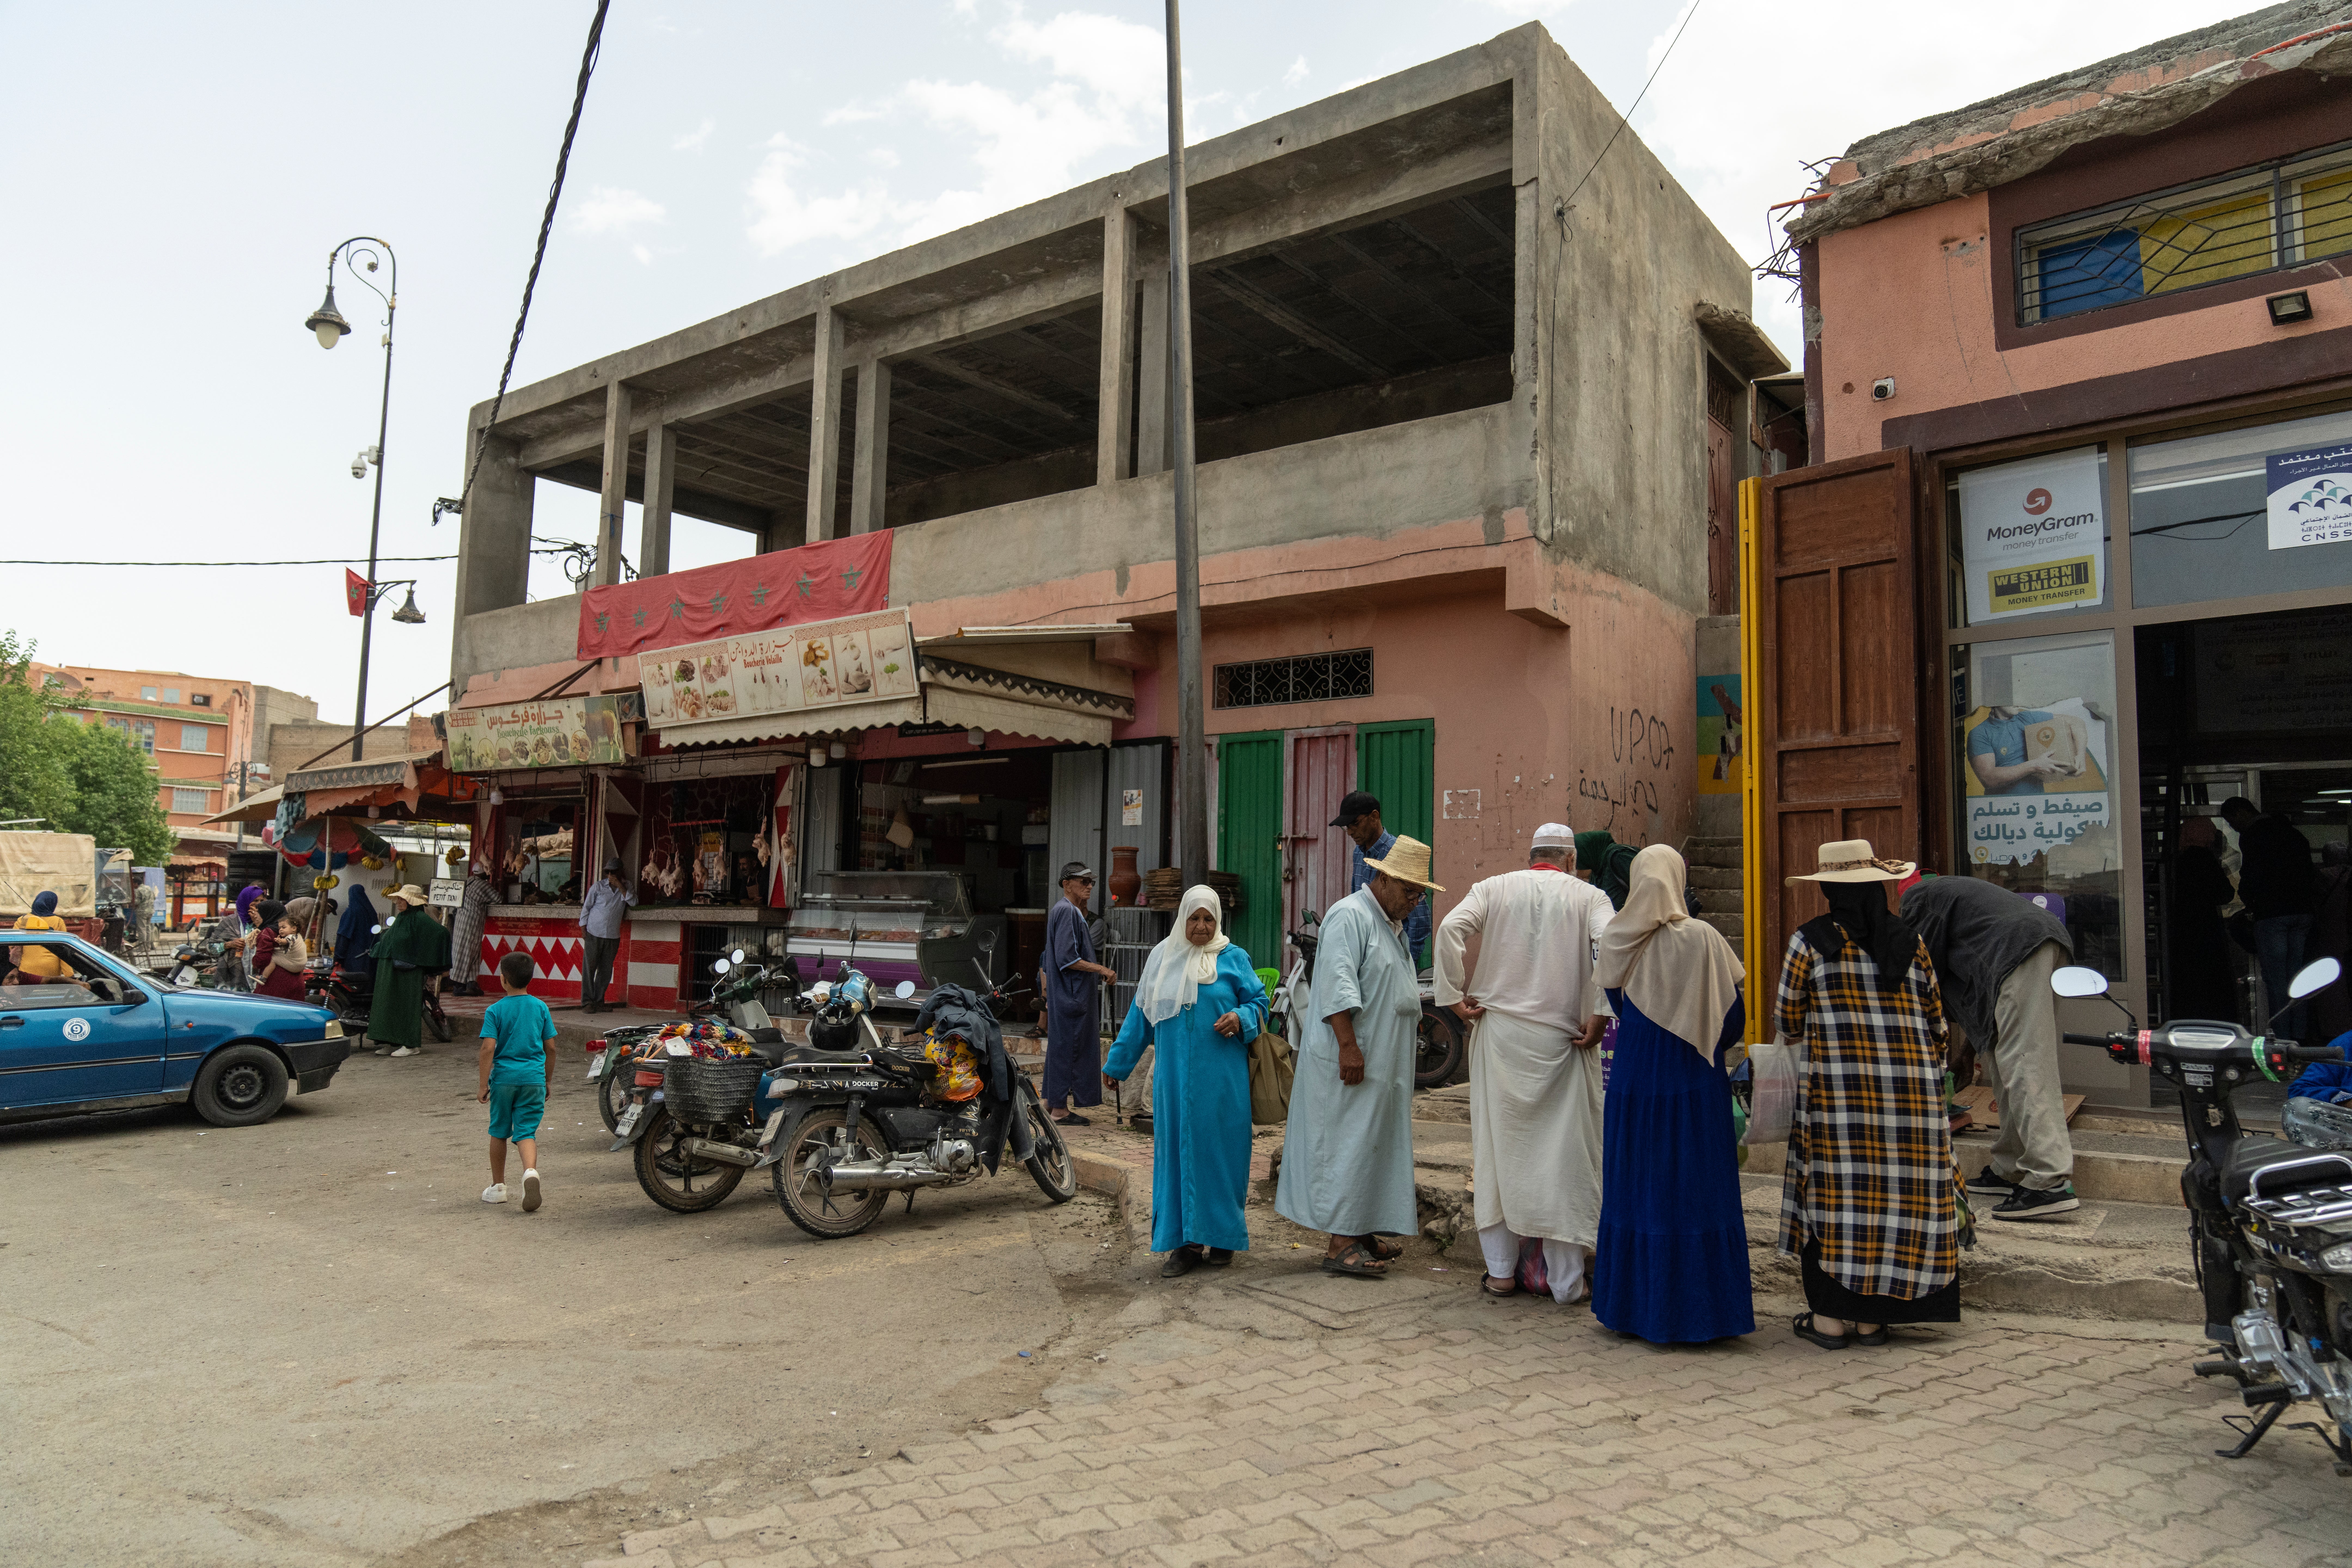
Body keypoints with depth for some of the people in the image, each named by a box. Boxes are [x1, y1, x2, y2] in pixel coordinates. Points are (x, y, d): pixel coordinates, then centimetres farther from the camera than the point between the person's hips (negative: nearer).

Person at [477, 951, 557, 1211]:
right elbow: (551, 1046, 6)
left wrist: (484, 1085, -6)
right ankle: (531, 1171, -27)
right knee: (526, 1132, 2)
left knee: (499, 1132, 15)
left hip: (504, 1078, -1)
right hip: (533, 1079, 1)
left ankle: (498, 1187, 25)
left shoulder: (495, 1010, -4)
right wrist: (548, 1080, 16)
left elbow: (489, 1048, -11)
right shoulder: (541, 1008, 4)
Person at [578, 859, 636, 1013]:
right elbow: (586, 907, 4)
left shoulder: (626, 887, 8)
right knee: (589, 967, -3)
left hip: (613, 936, 2)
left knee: (606, 971, 4)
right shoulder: (598, 886, 0)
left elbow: (634, 902, -9)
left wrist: (620, 886, -13)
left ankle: (599, 1002, 12)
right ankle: (587, 1003, 0)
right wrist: (584, 929, -1)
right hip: (594, 934, -2)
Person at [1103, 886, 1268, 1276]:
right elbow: (1140, 1016, 15)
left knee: (1219, 1150, 1)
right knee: (1178, 1151, 2)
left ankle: (1221, 1237, 15)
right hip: (1175, 1076, 2)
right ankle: (1186, 1242, 8)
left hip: (1221, 1078, -2)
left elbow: (1259, 1002, 5)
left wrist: (1241, 1018, -17)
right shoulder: (1162, 958, 11)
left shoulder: (1232, 958, 3)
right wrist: (1118, 1064, 17)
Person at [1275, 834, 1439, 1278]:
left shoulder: (1392, 924, 19)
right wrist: (1348, 1045, -27)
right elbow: (1338, 984, -23)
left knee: (1374, 1145, 12)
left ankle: (1363, 1232, 20)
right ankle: (1341, 1245, -4)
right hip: (1351, 1059, -10)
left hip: (1384, 1063, 10)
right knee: (1349, 1144, -7)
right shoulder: (1350, 916, -13)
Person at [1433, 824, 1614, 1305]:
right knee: (1564, 1151, 6)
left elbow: (1450, 929, -10)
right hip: (1561, 1041, -1)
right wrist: (1600, 1014, -12)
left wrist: (1453, 995, -5)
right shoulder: (1588, 896, 2)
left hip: (1498, 1032, 2)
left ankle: (1500, 1272, 17)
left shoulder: (1493, 888, 5)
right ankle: (1566, 1280, 11)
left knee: (1498, 1146, 10)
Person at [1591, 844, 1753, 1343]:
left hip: (1633, 1081, 3)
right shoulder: (1702, 939, -13)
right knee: (1693, 1190, 5)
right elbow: (1734, 1015, -7)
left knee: (1635, 1187, 11)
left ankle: (1633, 1304, 19)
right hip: (1693, 1083, -3)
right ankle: (1695, 1306, 11)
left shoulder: (1617, 940, -4)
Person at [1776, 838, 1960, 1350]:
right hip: (1910, 1091, 3)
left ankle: (1831, 1316, 8)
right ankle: (1872, 1316, 15)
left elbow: (1788, 1021, 0)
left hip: (1837, 1090, -3)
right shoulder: (1909, 941, 4)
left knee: (1834, 1193, 4)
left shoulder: (1810, 941, -5)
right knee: (1898, 1192, 9)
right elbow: (1936, 1020, 11)